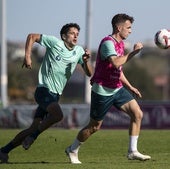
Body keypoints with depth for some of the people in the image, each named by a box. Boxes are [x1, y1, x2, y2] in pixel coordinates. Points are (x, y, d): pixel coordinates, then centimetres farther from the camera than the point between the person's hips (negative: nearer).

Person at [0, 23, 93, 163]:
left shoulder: (79, 51, 7)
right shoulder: (54, 42, -7)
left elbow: (89, 73, 5)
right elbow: (32, 37, 0)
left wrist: (86, 61, -15)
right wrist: (27, 56, -11)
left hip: (55, 95, 6)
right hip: (44, 89, -6)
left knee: (34, 127, 5)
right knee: (58, 114, -31)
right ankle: (33, 136, -9)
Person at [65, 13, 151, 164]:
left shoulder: (120, 44, 12)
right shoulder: (108, 42, -18)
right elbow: (116, 62, -35)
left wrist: (130, 87, 20)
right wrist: (134, 52, -31)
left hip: (117, 89, 8)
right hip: (102, 91, -8)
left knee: (137, 114, -7)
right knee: (95, 126, 2)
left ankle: (133, 151, -3)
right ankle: (72, 150, 23)